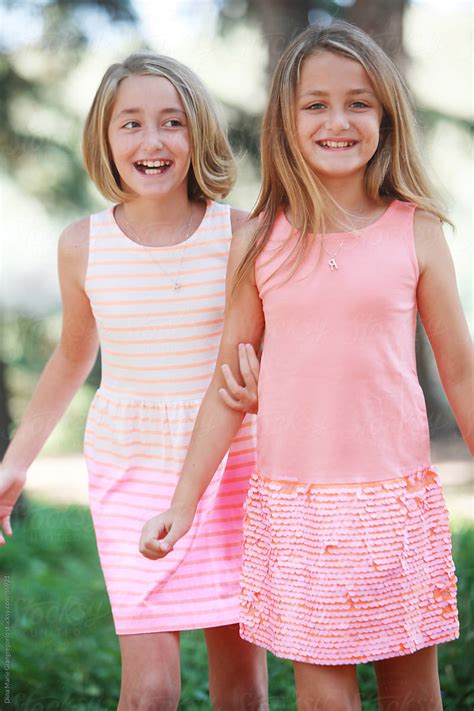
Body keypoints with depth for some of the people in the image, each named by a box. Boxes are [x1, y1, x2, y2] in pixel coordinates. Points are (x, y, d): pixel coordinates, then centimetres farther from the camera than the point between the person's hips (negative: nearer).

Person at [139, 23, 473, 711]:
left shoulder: (415, 232, 0)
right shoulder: (260, 243, 1)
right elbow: (229, 383, 7)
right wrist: (183, 503, 7)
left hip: (398, 498, 0)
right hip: (293, 501, 0)